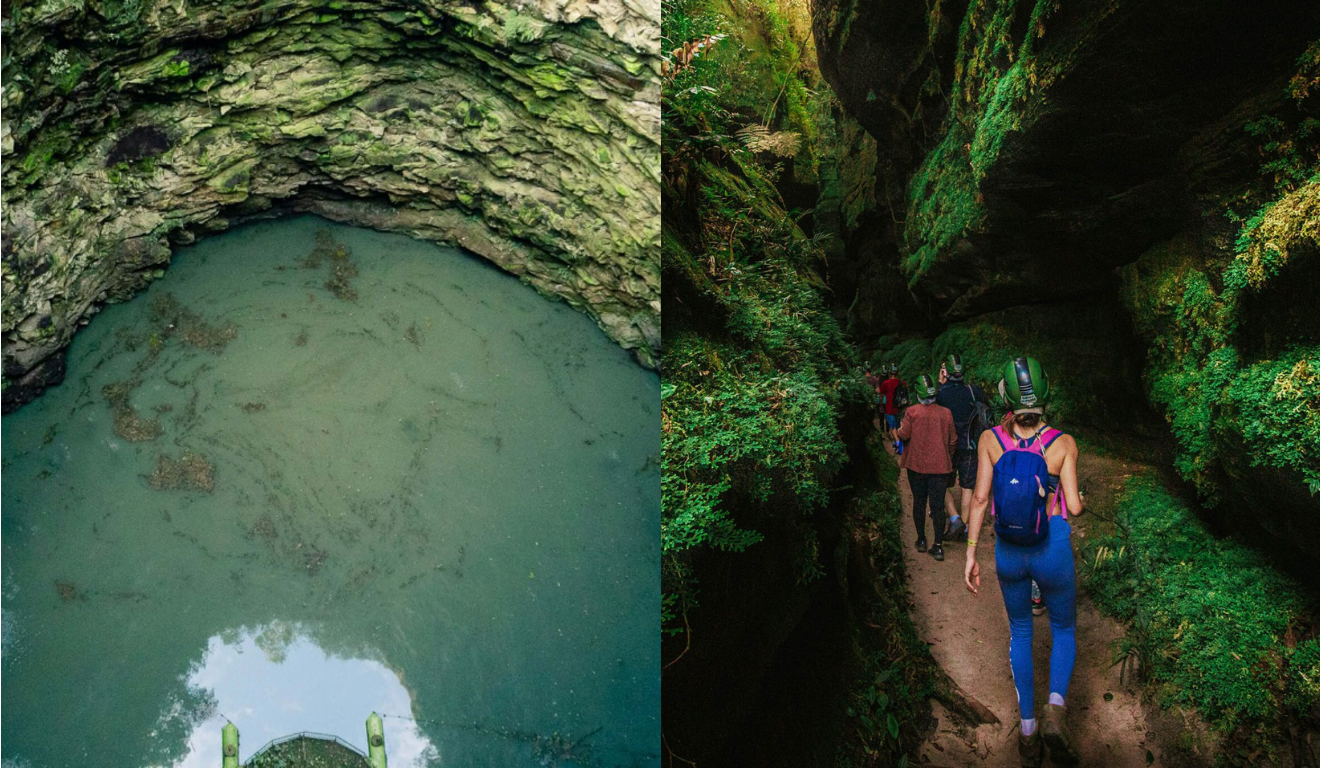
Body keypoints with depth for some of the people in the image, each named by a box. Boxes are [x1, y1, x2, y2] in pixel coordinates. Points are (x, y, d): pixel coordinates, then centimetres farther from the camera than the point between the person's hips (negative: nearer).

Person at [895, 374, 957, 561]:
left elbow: (904, 435, -10)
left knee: (919, 501, 15)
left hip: (916, 465, -1)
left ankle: (921, 540, 21)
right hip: (939, 466, 1)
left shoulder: (912, 411, -10)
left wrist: (899, 429, 12)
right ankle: (938, 547, -1)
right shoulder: (946, 413, -2)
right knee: (938, 505, 2)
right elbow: (952, 440, 4)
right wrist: (948, 458, 20)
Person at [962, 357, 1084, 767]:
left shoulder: (991, 439, -12)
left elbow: (980, 498, -12)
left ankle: (1027, 731, 21)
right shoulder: (1063, 444, -15)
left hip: (1008, 552, 2)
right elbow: (1074, 506, -14)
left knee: (1020, 632, 22)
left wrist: (971, 553, -5)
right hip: (1052, 551, -1)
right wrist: (1077, 496, 9)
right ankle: (1055, 708, -3)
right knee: (1064, 630, 21)